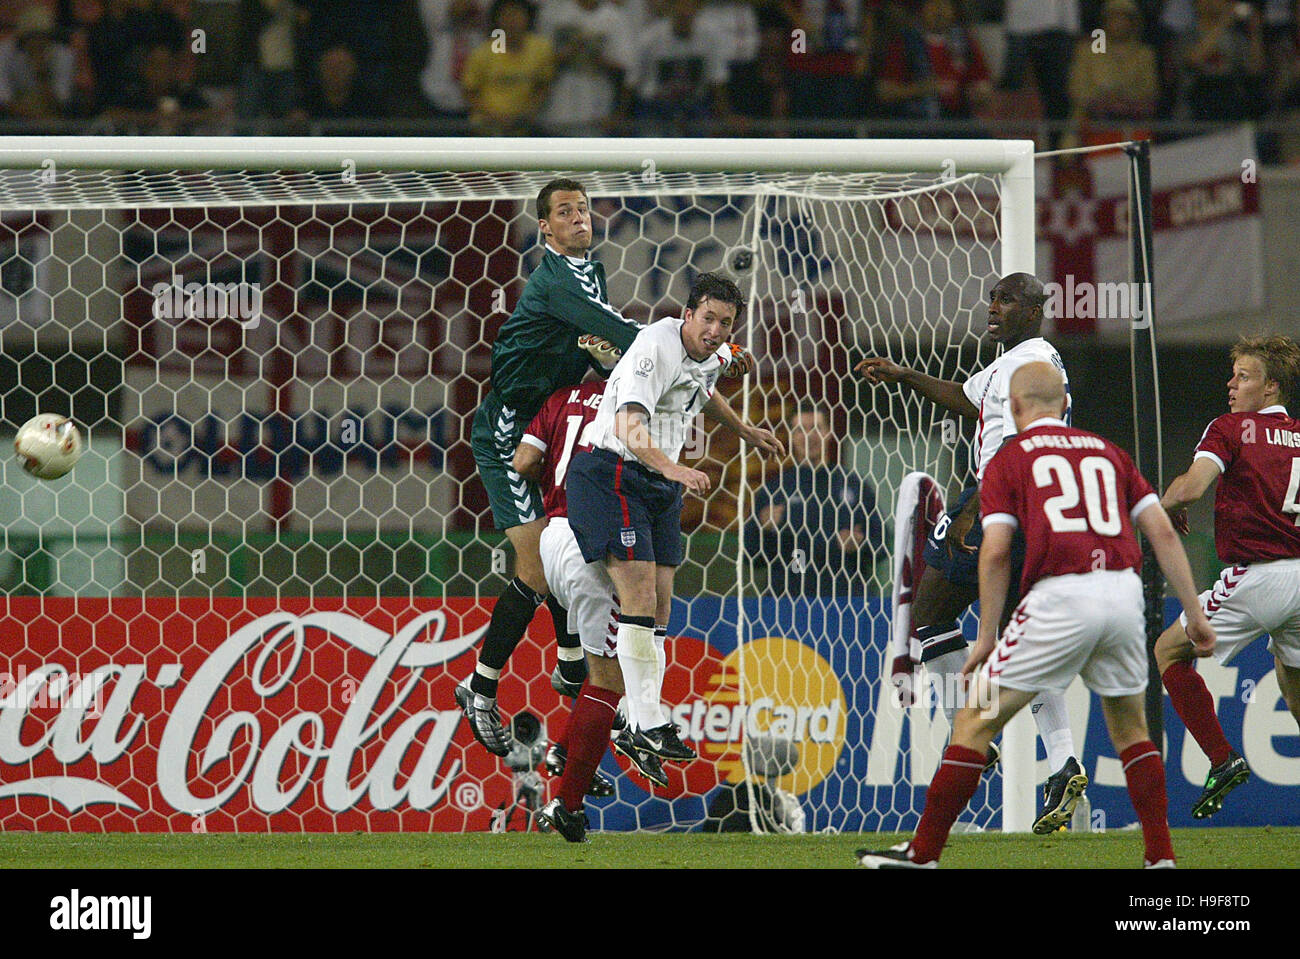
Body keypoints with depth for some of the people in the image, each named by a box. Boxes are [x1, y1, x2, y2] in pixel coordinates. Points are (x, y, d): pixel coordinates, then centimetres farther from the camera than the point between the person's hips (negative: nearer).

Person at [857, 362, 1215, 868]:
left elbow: (995, 552, -1)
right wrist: (1195, 613, 16)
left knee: (975, 722, 5)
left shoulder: (1008, 459, 10)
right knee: (1131, 729, 23)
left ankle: (923, 851, 6)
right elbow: (1163, 532, 14)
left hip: (1059, 598, -4)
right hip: (1124, 592, 4)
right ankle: (1161, 857, 15)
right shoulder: (1108, 451, 21)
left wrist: (986, 636, 4)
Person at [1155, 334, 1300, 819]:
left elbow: (1192, 486, -18)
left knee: (1170, 652, 10)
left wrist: (1167, 502, 3)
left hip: (1257, 576, -6)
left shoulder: (1231, 428, -4)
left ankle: (1222, 759, -2)